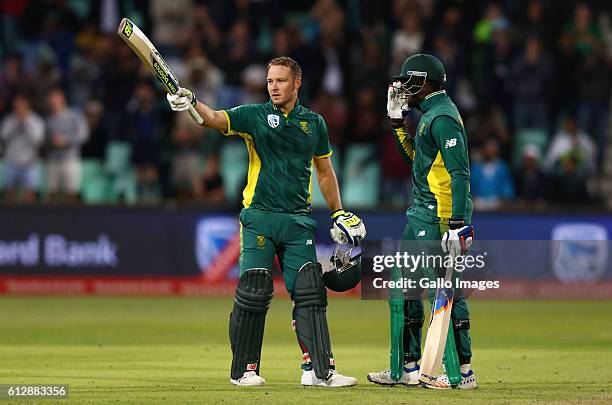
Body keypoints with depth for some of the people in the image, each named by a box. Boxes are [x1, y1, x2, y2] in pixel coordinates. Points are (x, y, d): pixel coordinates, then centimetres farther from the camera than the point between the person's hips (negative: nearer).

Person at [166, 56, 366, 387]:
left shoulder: (314, 123, 11)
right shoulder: (254, 116, 2)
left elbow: (325, 172, 22)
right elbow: (215, 119, -15)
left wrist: (338, 213, 19)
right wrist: (190, 103, -35)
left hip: (298, 222, 3)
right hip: (259, 217, -3)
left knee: (310, 293, -3)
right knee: (254, 294, -6)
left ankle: (319, 369, -2)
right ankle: (244, 369, 4)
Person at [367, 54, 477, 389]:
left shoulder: (443, 118, -15)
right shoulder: (430, 115, 17)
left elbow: (460, 172, -21)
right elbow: (415, 156, 29)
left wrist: (458, 223, -26)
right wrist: (398, 121, 22)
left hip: (439, 218, -11)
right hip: (421, 216, 11)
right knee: (403, 286, 14)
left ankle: (461, 371, -8)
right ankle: (406, 368, 19)